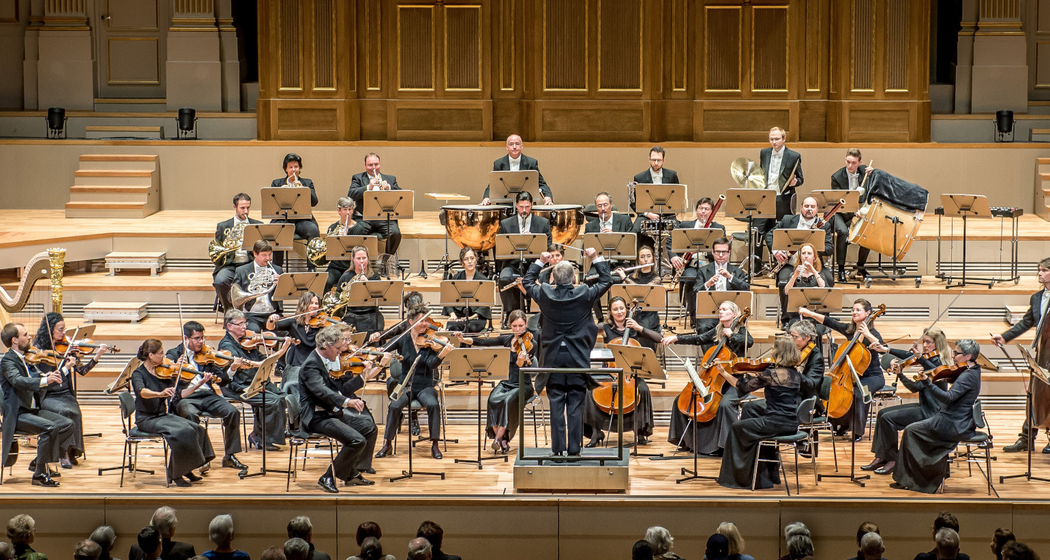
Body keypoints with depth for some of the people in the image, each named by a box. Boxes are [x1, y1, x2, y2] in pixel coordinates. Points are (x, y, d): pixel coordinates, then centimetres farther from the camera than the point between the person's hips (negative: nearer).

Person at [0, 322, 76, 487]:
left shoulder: (26, 359, 16)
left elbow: (38, 378, 25)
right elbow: (19, 381, -32)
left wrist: (64, 369, 15)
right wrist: (44, 381, -47)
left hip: (33, 410, 8)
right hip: (17, 415, -8)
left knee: (68, 424, -6)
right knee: (50, 427, -30)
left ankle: (41, 464, 0)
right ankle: (39, 474, -22)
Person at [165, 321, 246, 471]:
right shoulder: (174, 354, 8)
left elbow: (224, 380, 12)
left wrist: (232, 368, -8)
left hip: (208, 395, 4)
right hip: (186, 397, -3)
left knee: (233, 412, -21)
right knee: (191, 415, -37)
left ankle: (229, 456, -11)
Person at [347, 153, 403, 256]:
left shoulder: (390, 179, 20)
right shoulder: (358, 178, 15)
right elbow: (351, 195, -4)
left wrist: (388, 188, -12)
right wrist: (368, 187, -17)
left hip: (385, 217, 1)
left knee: (395, 233, -29)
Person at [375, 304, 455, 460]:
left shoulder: (429, 342, 0)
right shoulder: (402, 340, 4)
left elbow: (432, 364, -16)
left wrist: (443, 354, -35)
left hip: (425, 387, 0)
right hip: (406, 386, 1)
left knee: (433, 404, -32)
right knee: (395, 406, -29)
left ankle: (434, 445, -18)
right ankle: (387, 443, -11)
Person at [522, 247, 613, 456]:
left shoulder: (545, 295, -8)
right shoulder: (584, 294, -11)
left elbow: (528, 282, 13)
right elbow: (606, 281, 6)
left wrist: (540, 261, 20)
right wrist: (596, 258, 11)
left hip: (553, 357, 1)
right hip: (578, 358, -1)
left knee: (556, 403, 5)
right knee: (576, 404, 3)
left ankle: (557, 447, 5)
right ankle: (574, 448, 3)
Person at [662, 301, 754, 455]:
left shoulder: (740, 331, -3)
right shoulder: (716, 332, 13)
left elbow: (749, 341, -23)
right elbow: (698, 339, 6)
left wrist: (730, 335, -17)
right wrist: (676, 338, -4)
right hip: (715, 378, 6)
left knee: (725, 404, -36)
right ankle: (688, 441, 8)